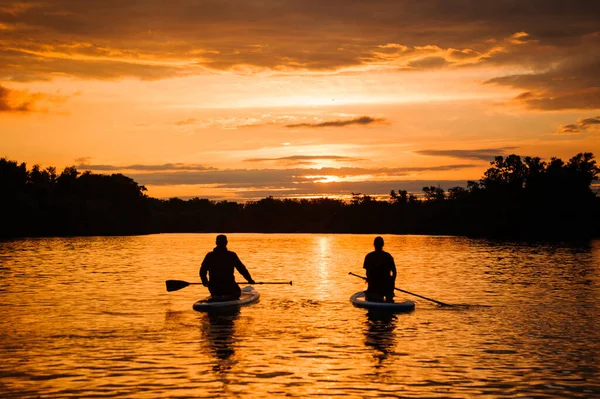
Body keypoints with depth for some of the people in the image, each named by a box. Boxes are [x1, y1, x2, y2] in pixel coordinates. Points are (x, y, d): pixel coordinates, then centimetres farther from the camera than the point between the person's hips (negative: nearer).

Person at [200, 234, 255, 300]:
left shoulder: (210, 256, -3)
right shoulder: (231, 255, -8)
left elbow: (202, 271, 3)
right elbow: (242, 269, -4)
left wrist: (205, 282, 22)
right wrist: (250, 280, 10)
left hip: (214, 288, 3)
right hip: (229, 287, -3)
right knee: (237, 292, 28)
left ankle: (216, 296, 6)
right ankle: (229, 296, 0)